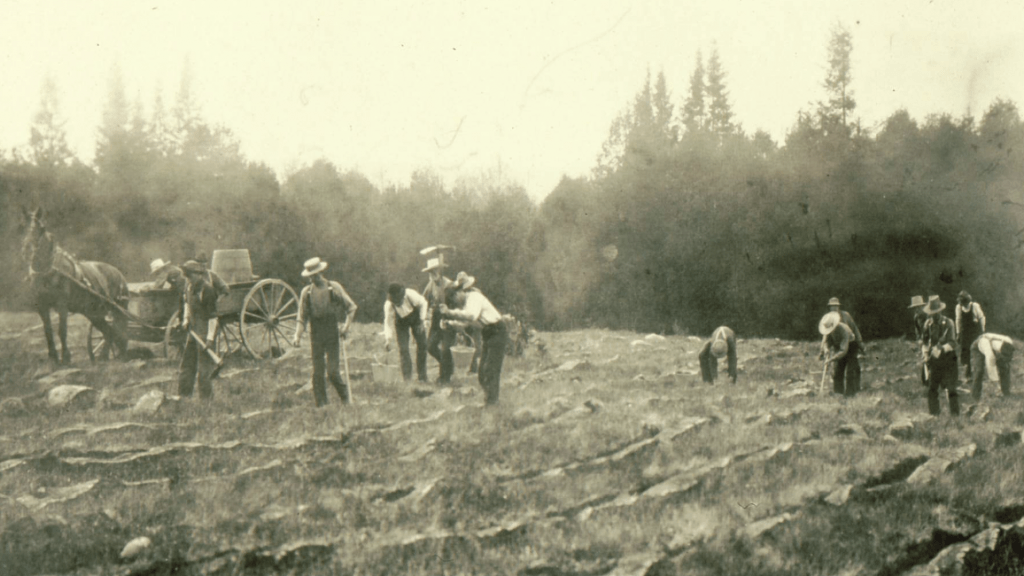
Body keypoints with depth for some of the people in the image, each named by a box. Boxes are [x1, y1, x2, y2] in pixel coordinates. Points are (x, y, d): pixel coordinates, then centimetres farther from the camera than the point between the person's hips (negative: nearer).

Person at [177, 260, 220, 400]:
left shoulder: (207, 290, -18)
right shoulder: (189, 288, 7)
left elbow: (213, 316, -19)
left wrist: (210, 338, -23)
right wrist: (186, 319, 13)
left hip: (205, 332, -9)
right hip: (193, 331, 9)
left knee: (204, 368, -6)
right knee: (186, 365, 15)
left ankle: (206, 397, 3)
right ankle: (182, 396, 25)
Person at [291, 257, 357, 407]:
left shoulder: (334, 288, 0)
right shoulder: (306, 292, 5)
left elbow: (351, 307, 6)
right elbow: (302, 318, 7)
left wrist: (346, 326, -3)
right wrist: (297, 336, -6)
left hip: (332, 334, -2)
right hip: (315, 336, 2)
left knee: (332, 372, -8)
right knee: (317, 373, 1)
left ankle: (345, 395, 16)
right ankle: (321, 405, 8)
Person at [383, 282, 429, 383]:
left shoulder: (411, 295, -36)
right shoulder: (388, 305, -34)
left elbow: (423, 303, -15)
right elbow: (388, 322, -27)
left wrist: (422, 321, -17)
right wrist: (388, 339, -38)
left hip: (416, 319, 1)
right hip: (402, 324, -1)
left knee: (422, 346, 0)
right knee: (403, 349, -13)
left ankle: (422, 377, 12)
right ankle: (407, 377, -6)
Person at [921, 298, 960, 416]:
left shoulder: (948, 323, -8)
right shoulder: (928, 324, 4)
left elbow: (952, 343, -12)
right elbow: (924, 340, 13)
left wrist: (941, 349, -29)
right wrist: (925, 352, -6)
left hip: (948, 359, -4)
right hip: (934, 361, 4)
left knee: (951, 389, -7)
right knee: (932, 389, 4)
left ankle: (955, 414, 0)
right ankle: (934, 414, 16)